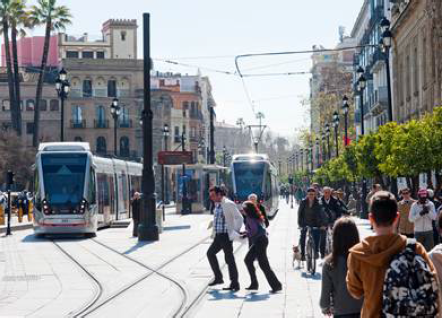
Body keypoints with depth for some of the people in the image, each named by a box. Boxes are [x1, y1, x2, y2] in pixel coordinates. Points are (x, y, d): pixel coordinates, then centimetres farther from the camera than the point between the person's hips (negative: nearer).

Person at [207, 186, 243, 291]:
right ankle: (218, 278, 19)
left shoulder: (229, 204, -13)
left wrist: (236, 232, -18)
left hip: (227, 235, -9)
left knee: (229, 258, -5)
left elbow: (239, 218, -15)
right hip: (218, 235, 9)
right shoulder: (217, 204, 13)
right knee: (210, 253, 12)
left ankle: (235, 284, 1)